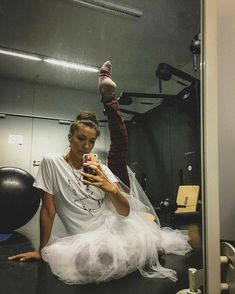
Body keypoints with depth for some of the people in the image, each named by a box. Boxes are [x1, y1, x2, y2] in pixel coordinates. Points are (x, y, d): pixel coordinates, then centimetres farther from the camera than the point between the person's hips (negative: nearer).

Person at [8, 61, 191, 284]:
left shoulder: (99, 168, -1)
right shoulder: (52, 162, -8)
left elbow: (125, 211, -8)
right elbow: (48, 209, -5)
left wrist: (110, 188, -29)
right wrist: (41, 250, -2)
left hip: (113, 225, 1)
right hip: (88, 238, 0)